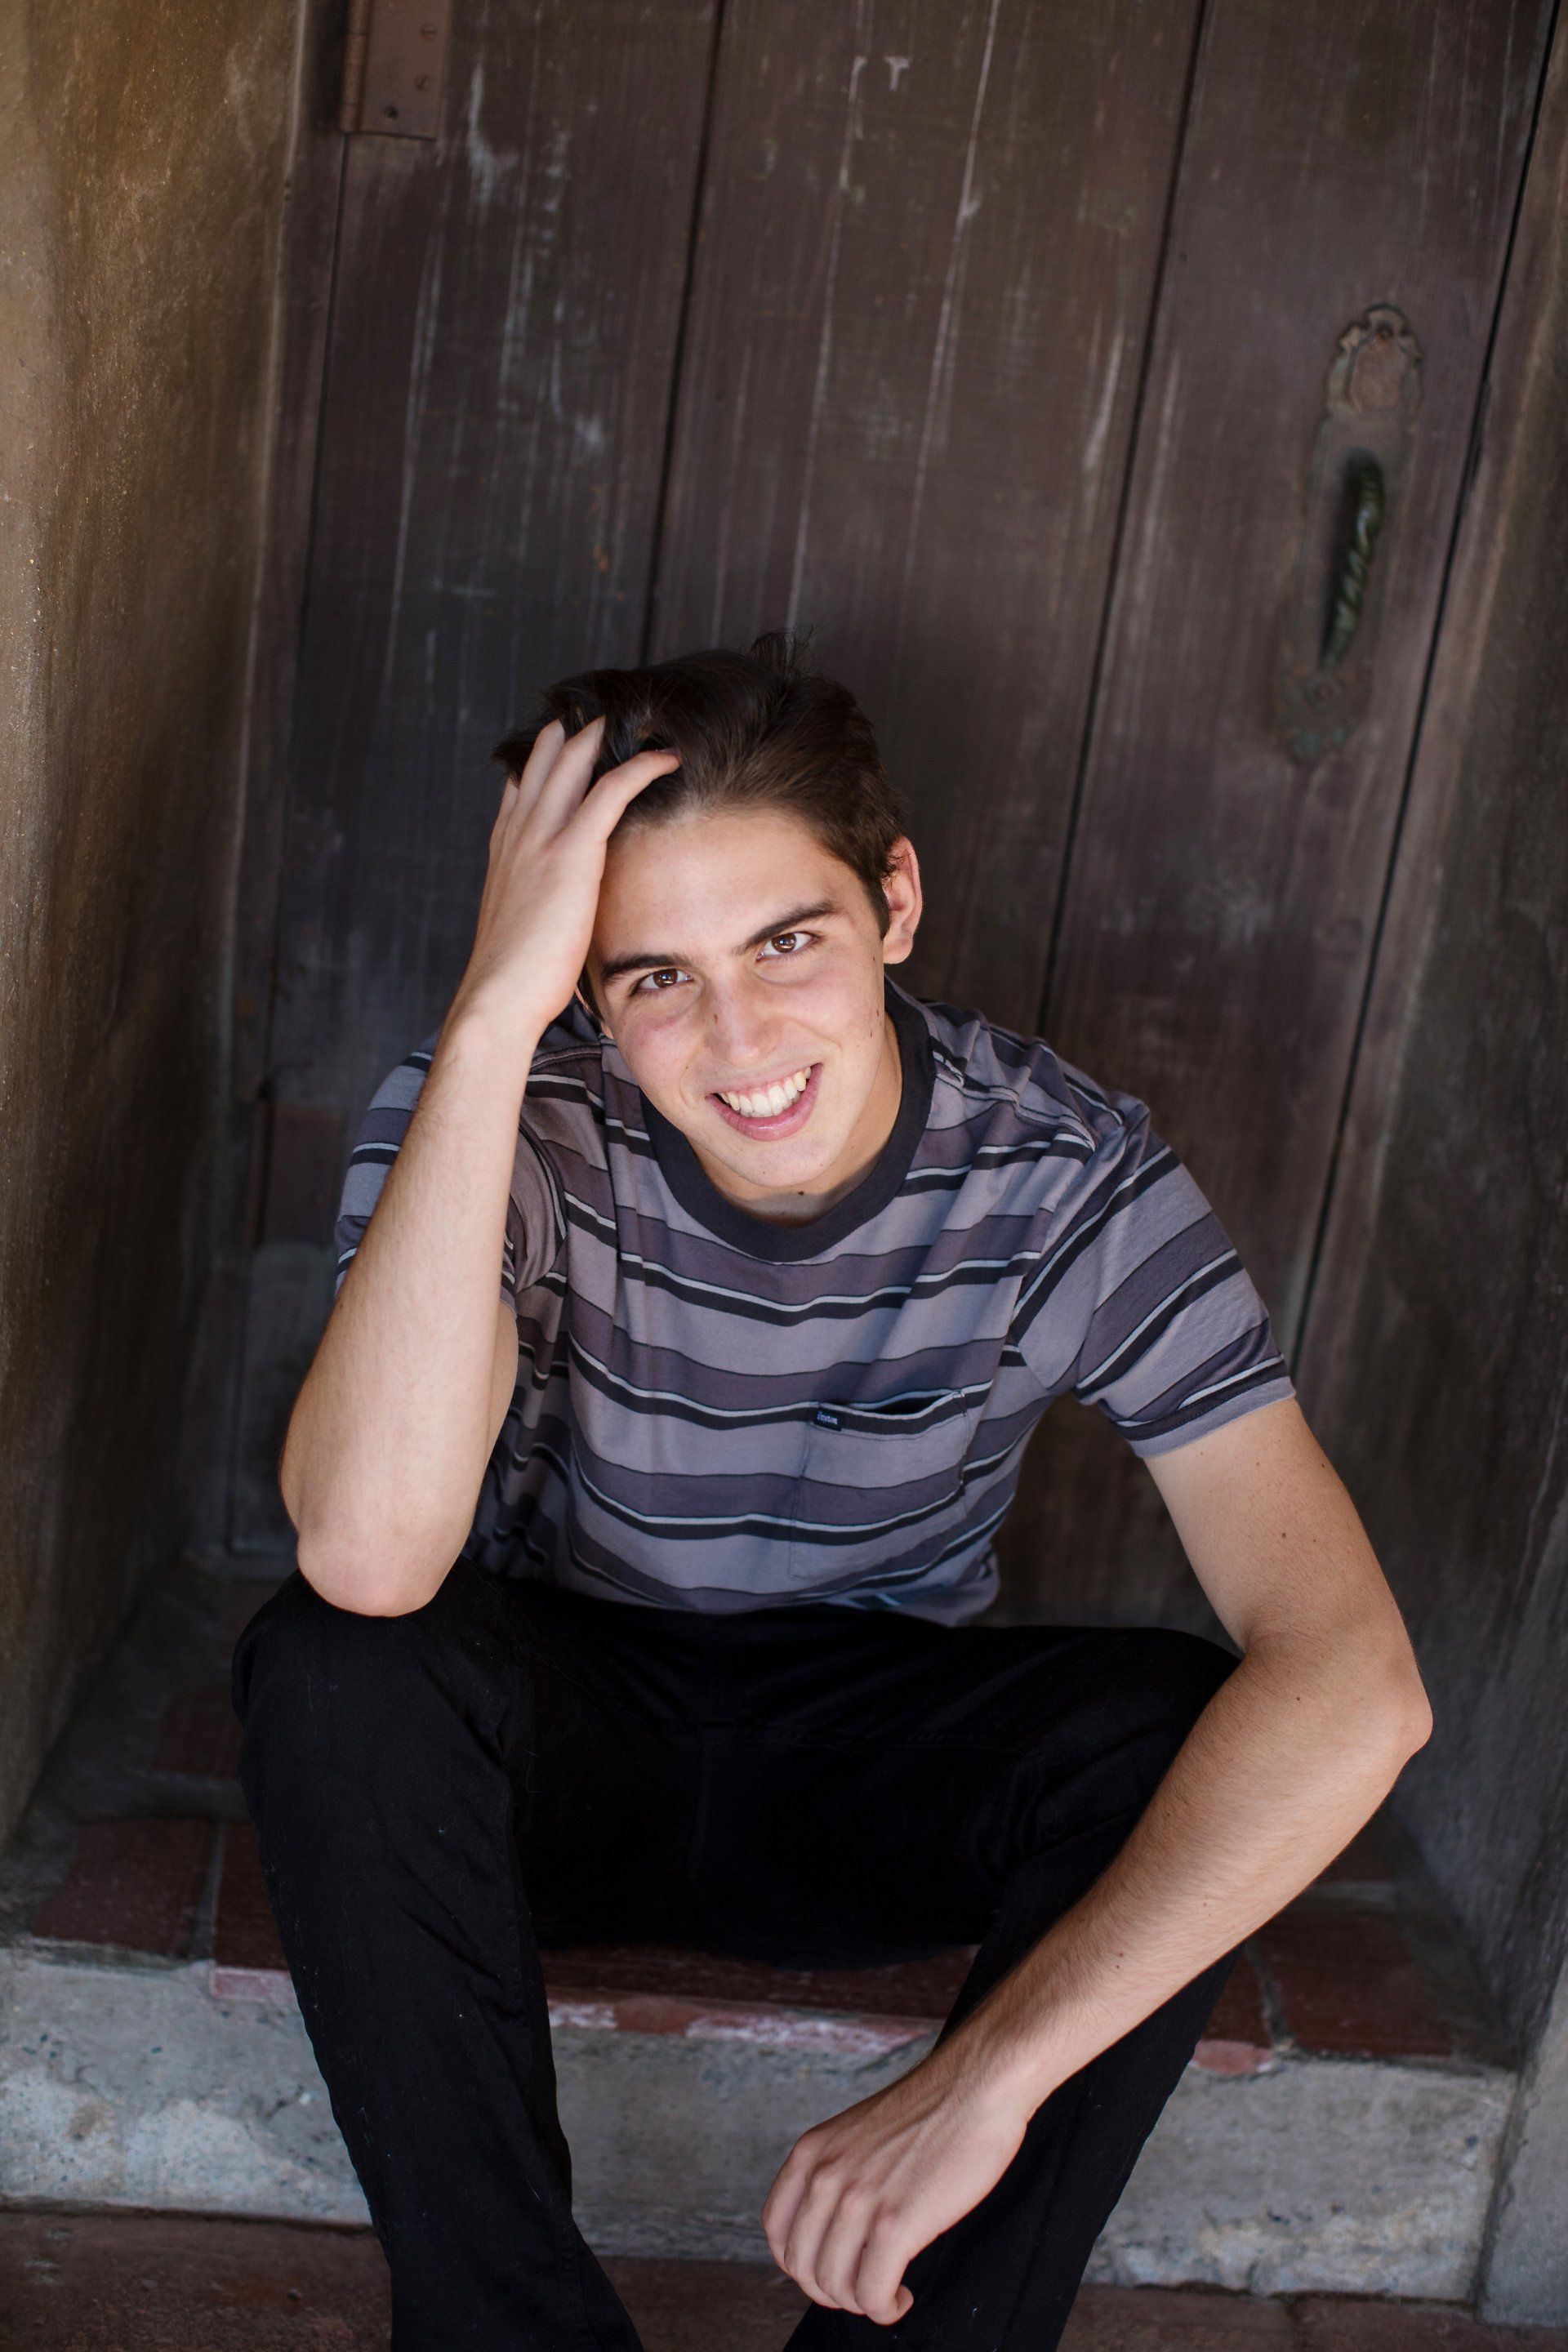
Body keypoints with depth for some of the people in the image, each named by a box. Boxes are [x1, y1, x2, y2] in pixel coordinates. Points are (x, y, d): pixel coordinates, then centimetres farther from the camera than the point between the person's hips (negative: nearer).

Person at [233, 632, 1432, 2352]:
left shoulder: (1067, 1178, -20)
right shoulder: (503, 1118, -21)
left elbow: (1355, 1680, -29)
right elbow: (368, 1553, -39)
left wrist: (990, 2068, -36)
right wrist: (492, 1015, -42)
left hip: (879, 1783, 1)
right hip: (567, 1745, 0)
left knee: (1177, 1734, -28)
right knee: (335, 1668, -31)